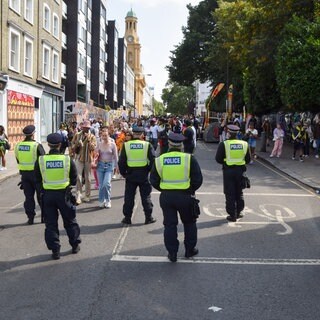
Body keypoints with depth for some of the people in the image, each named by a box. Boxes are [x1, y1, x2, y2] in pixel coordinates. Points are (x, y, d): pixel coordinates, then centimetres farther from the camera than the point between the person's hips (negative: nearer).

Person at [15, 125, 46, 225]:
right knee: (41, 196, 8)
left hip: (24, 174, 4)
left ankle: (30, 217, 11)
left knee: (28, 197, 10)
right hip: (36, 174, -4)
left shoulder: (18, 146, 1)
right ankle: (44, 216, 14)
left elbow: (18, 161, 9)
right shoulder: (37, 146, -14)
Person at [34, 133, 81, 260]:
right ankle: (75, 245, 28)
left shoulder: (40, 160, -8)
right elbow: (74, 180, 0)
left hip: (47, 195, 0)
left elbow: (38, 180, 3)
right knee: (70, 221, 18)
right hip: (64, 194, 0)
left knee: (51, 223, 10)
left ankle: (55, 250, 12)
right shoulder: (67, 159, -9)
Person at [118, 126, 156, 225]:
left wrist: (123, 173, 8)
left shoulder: (126, 145, -3)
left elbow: (121, 161, -2)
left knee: (129, 197, 9)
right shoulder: (147, 145, -6)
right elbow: (153, 159, -8)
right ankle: (148, 217, 12)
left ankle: (127, 218, 12)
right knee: (146, 196, 9)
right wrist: (149, 170, 6)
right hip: (144, 175, -1)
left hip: (130, 174, 1)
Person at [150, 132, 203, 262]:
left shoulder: (159, 160, -3)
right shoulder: (189, 159, -9)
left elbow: (154, 181, 2)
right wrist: (191, 190, 10)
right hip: (185, 196, -1)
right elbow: (198, 180, -7)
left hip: (166, 197, 1)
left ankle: (172, 253, 14)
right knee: (189, 222, 18)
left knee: (169, 224, 11)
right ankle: (190, 250, 27)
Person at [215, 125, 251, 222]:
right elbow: (248, 160, 5)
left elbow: (218, 159, -9)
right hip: (240, 170, 3)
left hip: (228, 171, -3)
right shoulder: (244, 144, 0)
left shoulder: (224, 144, -10)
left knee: (230, 193, 5)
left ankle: (232, 215, 7)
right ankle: (238, 212, 26)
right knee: (239, 192, 18)